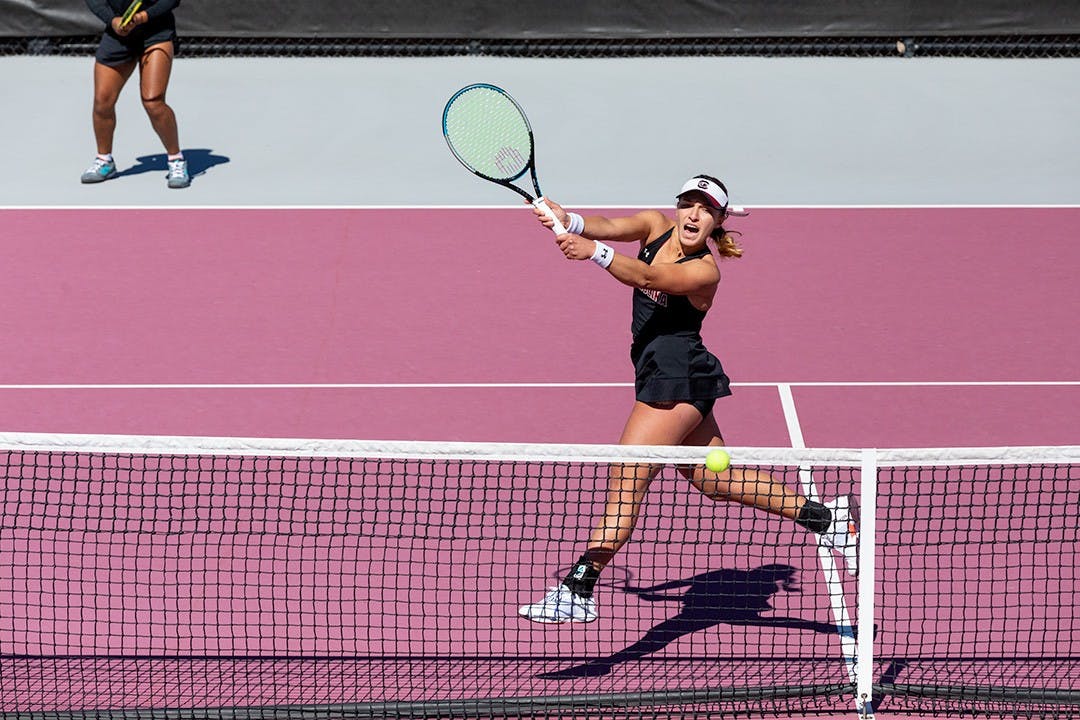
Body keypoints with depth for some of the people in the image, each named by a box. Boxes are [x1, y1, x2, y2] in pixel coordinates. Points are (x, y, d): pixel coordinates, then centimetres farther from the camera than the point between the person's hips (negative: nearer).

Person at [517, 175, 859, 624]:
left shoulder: (704, 272, -17)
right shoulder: (656, 225, 3)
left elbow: (647, 277, -34)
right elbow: (613, 226, -14)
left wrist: (594, 252, -49)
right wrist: (569, 222, -36)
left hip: (679, 376, -9)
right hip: (662, 373, 9)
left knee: (626, 478, -11)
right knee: (715, 478, 19)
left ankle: (578, 590, -11)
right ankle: (827, 516, 28)